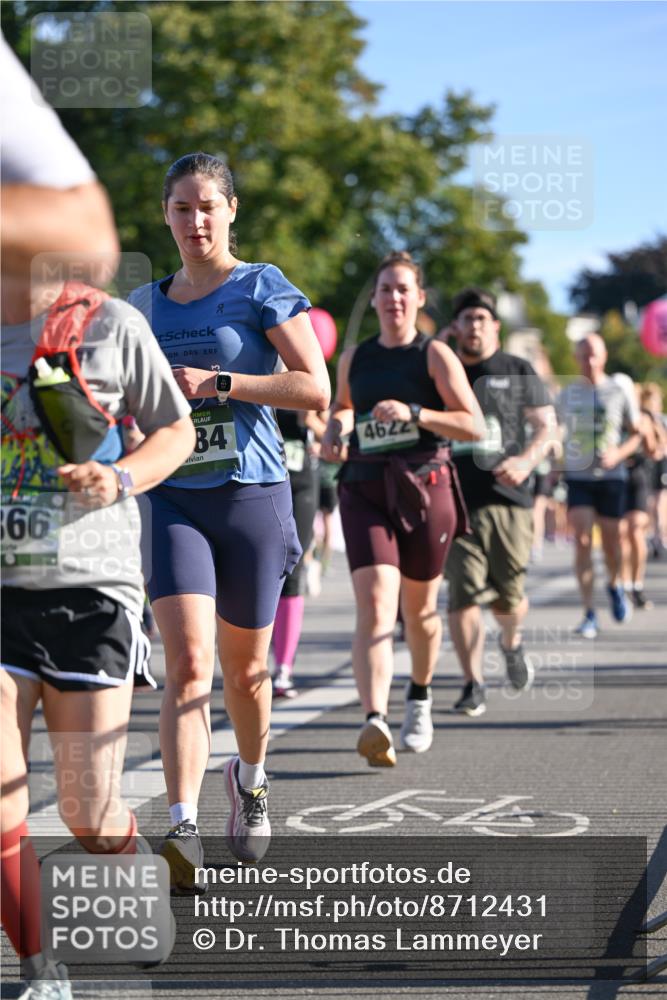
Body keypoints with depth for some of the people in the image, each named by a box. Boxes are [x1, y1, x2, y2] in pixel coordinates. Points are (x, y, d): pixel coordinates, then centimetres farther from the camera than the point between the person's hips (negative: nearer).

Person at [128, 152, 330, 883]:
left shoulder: (262, 289, -1)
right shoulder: (146, 304, 12)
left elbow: (315, 388, -11)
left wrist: (218, 384, -16)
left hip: (251, 493, -2)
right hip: (173, 498, 2)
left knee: (244, 666, 12)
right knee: (188, 664, -16)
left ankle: (250, 780, 41)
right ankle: (183, 831, -23)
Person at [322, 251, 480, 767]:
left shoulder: (435, 355, -1)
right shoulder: (354, 358, 11)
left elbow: (472, 424, -7)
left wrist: (413, 414, -19)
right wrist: (334, 432, 9)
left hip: (425, 488, -1)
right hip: (365, 490, 1)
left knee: (418, 607, 12)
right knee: (374, 605, -17)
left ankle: (421, 698, 40)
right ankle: (375, 721, -31)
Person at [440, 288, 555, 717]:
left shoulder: (518, 372, 10)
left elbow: (546, 425, 8)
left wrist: (527, 460, -11)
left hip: (508, 498, 0)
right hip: (455, 502, 0)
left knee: (509, 596, 1)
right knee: (463, 594, -10)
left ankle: (512, 644, 36)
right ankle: (474, 686, -3)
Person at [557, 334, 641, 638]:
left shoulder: (618, 393, 0)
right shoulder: (568, 394, 7)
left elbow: (636, 434, 3)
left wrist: (618, 454, -15)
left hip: (611, 477, -1)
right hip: (577, 476, 1)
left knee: (611, 540, 5)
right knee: (582, 540, -12)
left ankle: (614, 585, 39)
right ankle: (589, 615, -13)